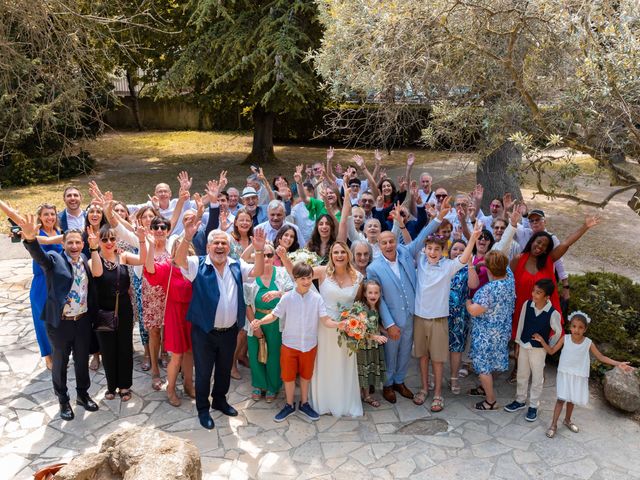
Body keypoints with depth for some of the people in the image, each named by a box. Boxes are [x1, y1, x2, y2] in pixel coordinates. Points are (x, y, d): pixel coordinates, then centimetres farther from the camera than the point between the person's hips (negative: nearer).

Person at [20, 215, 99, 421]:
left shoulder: (85, 260, 3)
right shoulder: (54, 259, -11)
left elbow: (91, 287, 6)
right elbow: (39, 256, -33)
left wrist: (93, 312, -1)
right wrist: (30, 238, -54)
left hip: (83, 321, 4)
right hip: (59, 323, -4)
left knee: (82, 361, 18)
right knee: (60, 364, 12)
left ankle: (82, 394, 38)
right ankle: (63, 400, 30)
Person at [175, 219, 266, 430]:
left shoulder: (236, 266, 2)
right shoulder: (198, 265, -10)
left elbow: (258, 272, -10)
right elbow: (179, 259, -27)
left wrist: (260, 251, -29)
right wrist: (187, 238, -46)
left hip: (229, 331, 4)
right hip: (204, 331, -4)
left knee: (225, 369, 21)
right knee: (203, 372, 9)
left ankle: (220, 400, 43)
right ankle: (203, 409, 27)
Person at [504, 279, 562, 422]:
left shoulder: (553, 313, -21)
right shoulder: (527, 304, -11)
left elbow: (558, 332, -4)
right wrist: (518, 343, 6)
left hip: (539, 349, -3)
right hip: (524, 346, 3)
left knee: (537, 379, 10)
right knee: (522, 375, 17)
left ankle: (533, 406, 25)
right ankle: (520, 401, 35)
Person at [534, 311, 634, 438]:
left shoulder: (588, 343, -10)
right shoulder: (565, 338, -12)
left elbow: (601, 357, -1)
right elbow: (551, 351, -4)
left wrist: (618, 364, -9)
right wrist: (542, 341, -18)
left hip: (579, 376, 2)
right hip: (565, 374, -2)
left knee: (572, 399, 16)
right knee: (562, 398, -7)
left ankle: (567, 420, 39)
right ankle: (554, 424, 3)